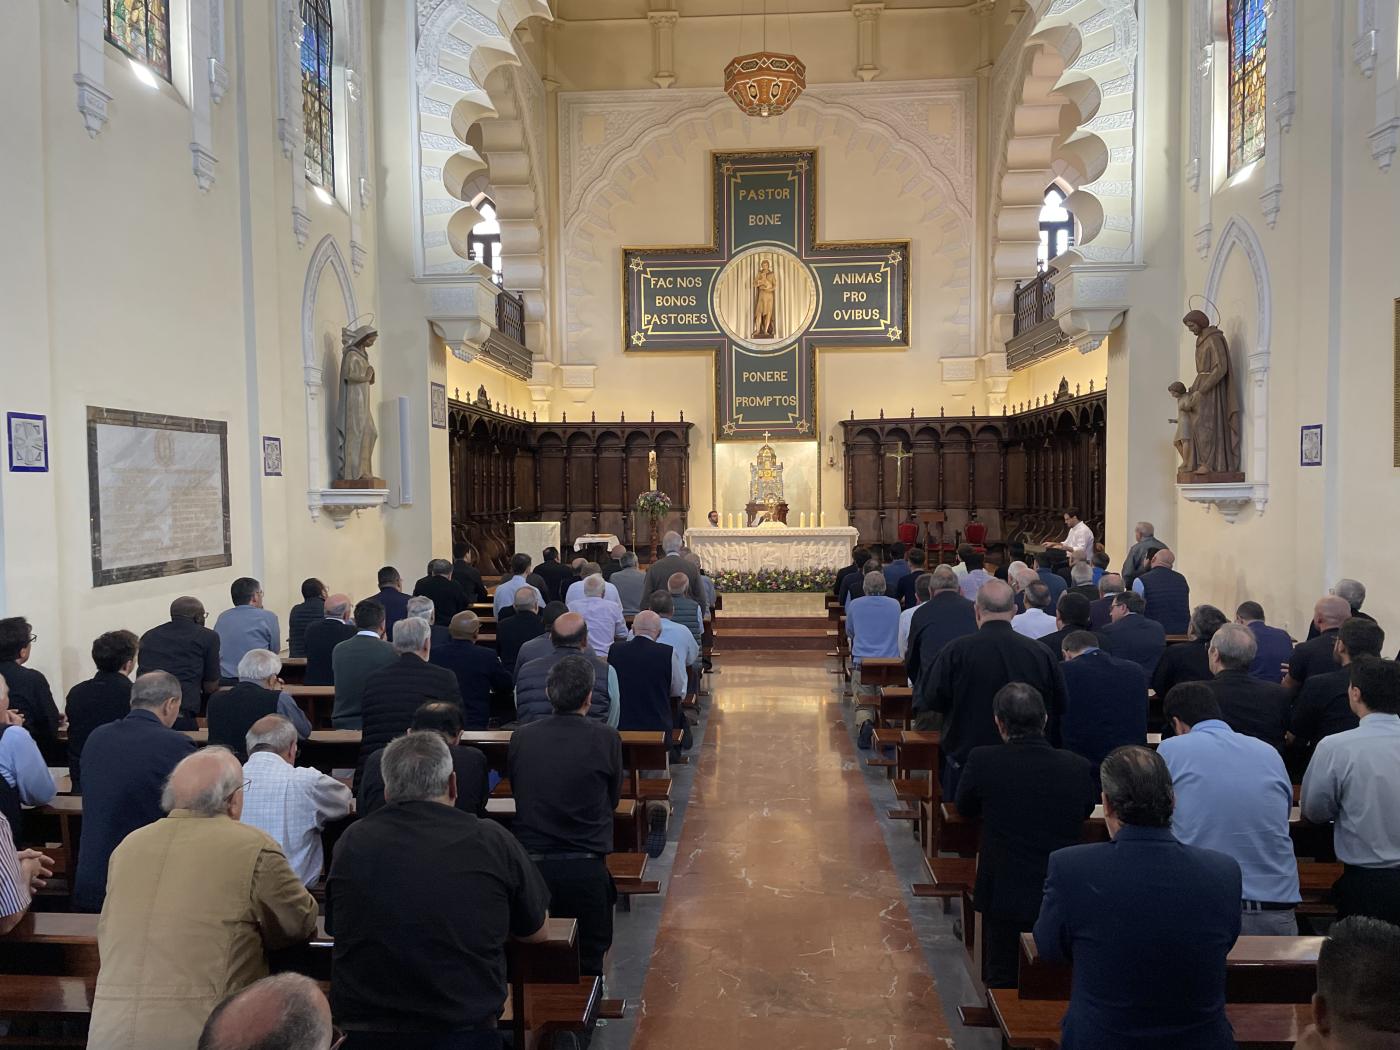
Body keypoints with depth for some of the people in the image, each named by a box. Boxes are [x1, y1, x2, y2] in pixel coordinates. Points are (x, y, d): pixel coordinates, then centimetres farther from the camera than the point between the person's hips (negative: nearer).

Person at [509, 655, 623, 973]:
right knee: (588, 962, 11)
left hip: (530, 864, 2)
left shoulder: (520, 737, -2)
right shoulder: (606, 738, -9)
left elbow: (517, 794, 12)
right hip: (585, 870, -2)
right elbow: (612, 800, 5)